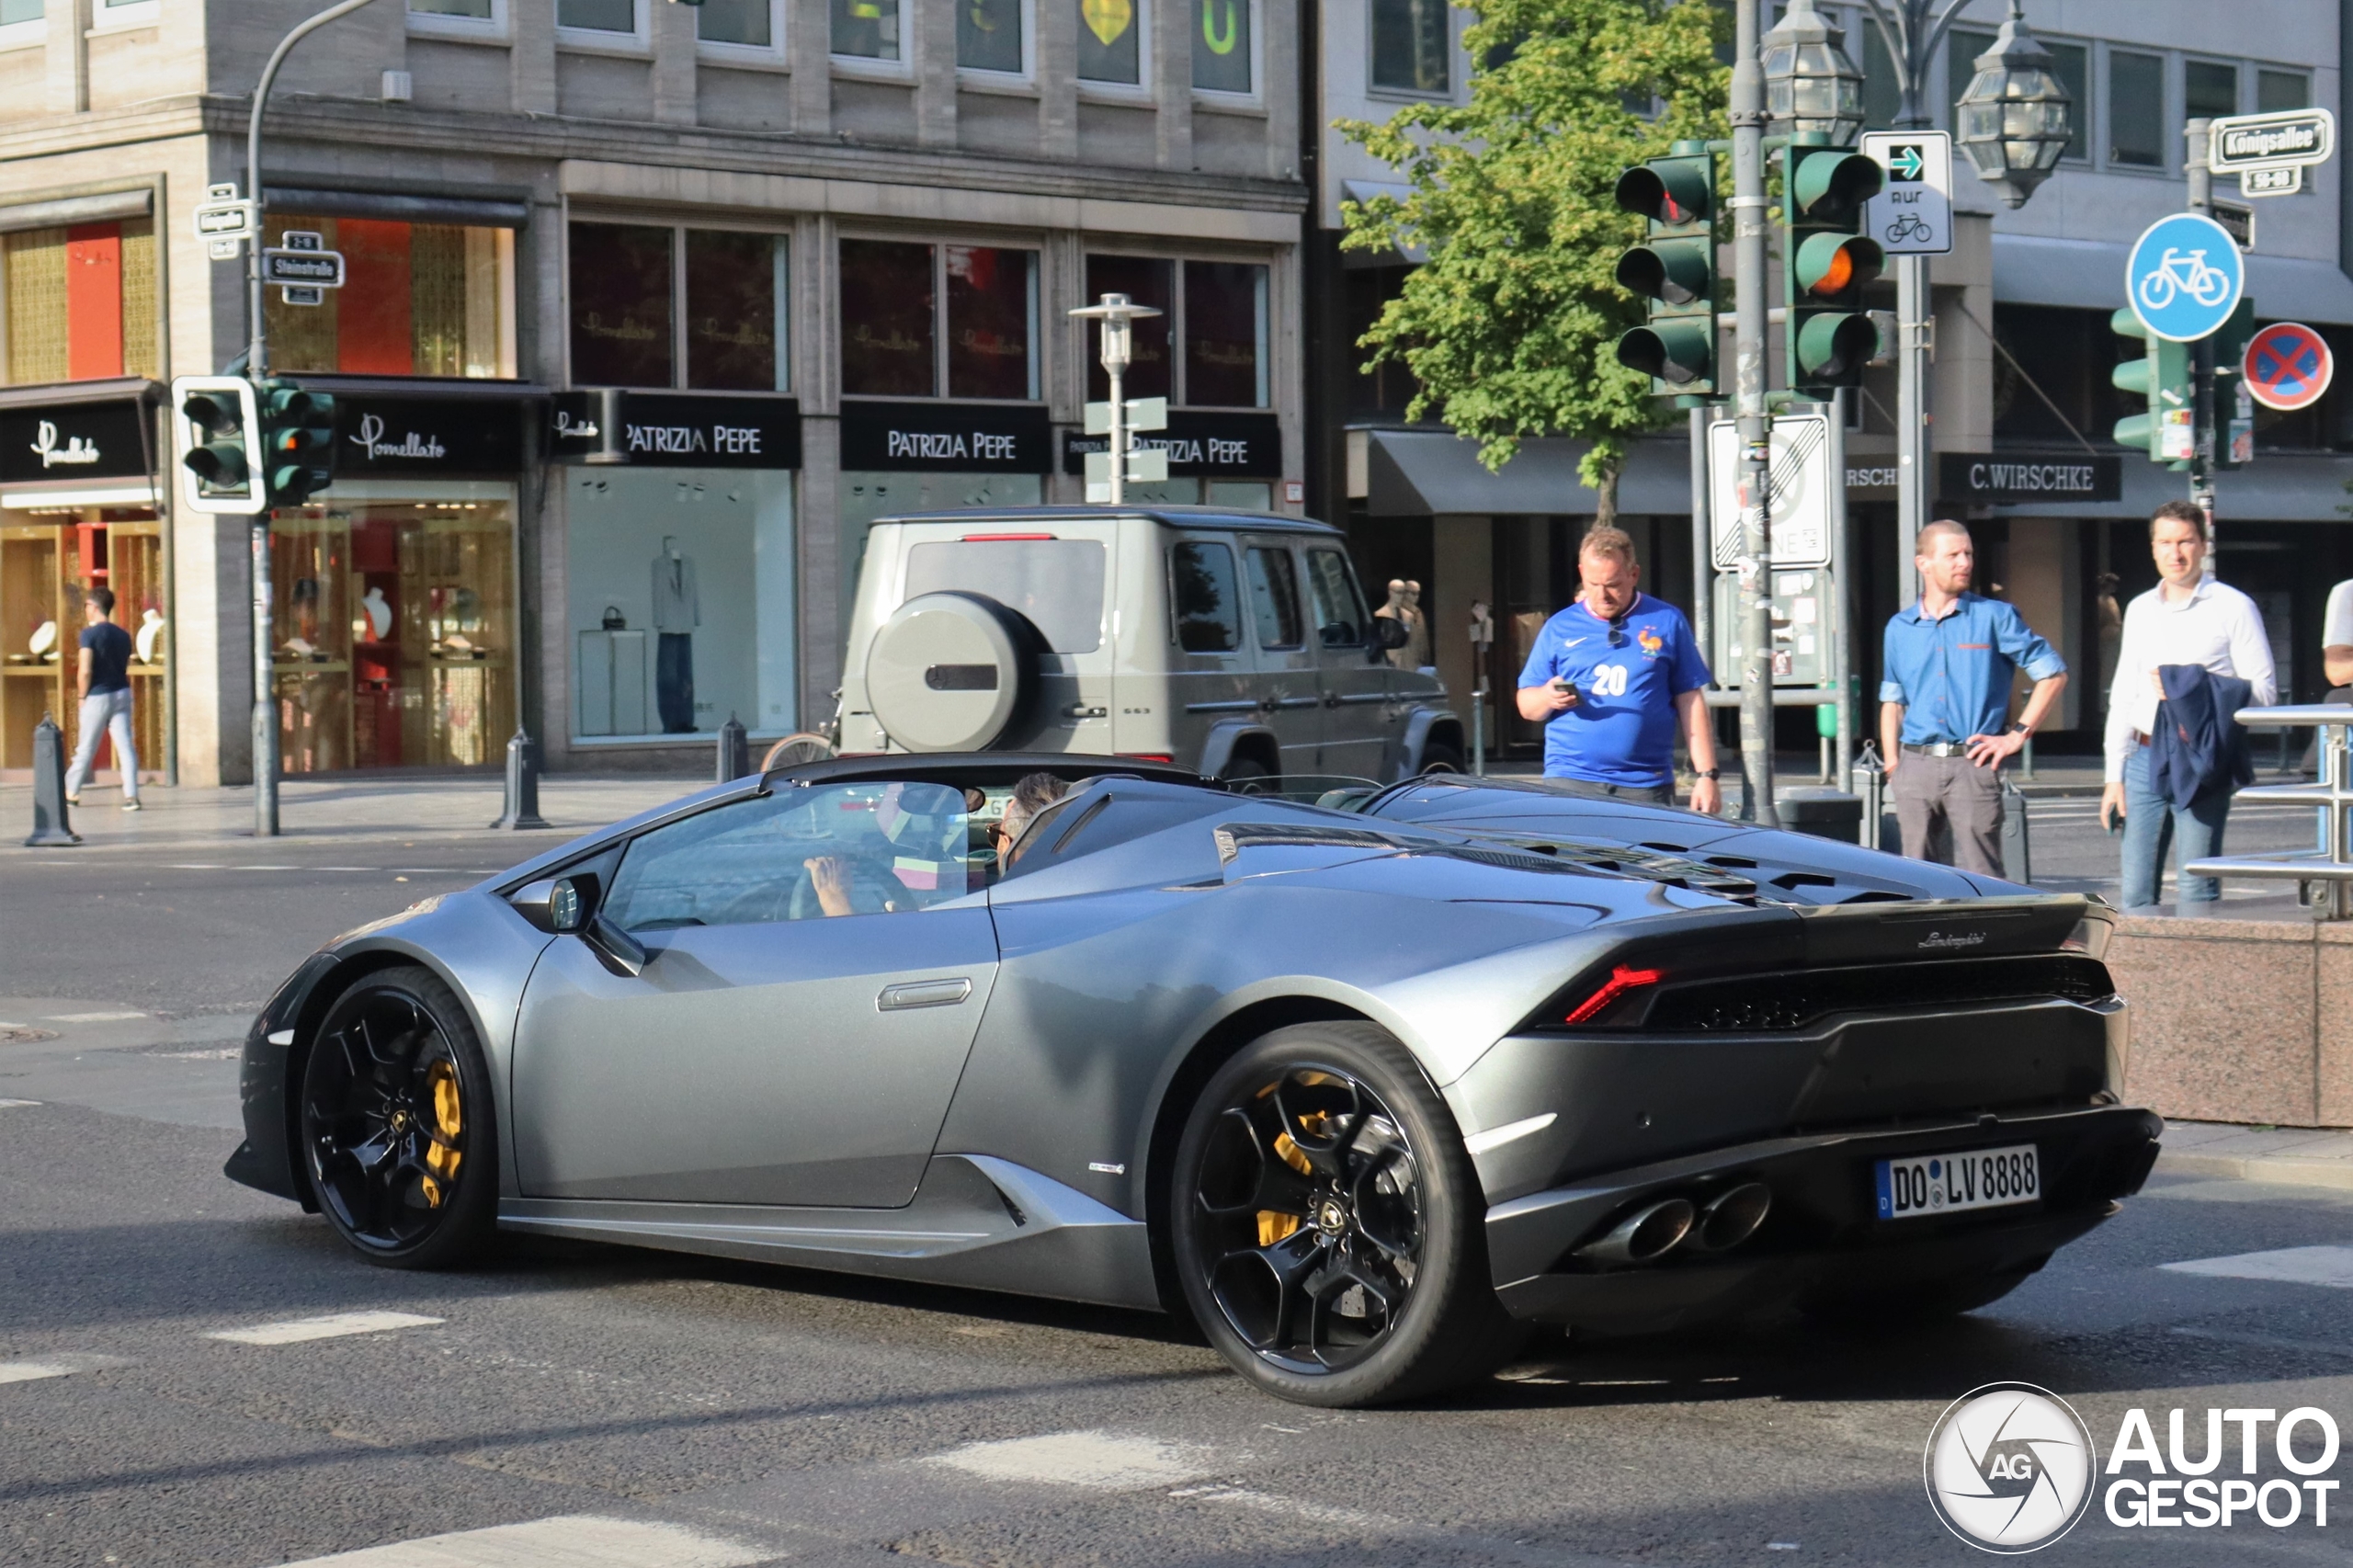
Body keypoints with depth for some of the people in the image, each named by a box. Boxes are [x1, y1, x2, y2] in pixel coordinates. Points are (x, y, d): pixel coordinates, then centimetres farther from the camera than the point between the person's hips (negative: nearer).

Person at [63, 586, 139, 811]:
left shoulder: (90, 634, -11)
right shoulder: (123, 635, 7)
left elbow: (85, 670, -18)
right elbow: (127, 670, 11)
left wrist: (83, 696, -6)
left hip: (98, 697, -5)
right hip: (121, 695, 5)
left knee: (86, 748, 8)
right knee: (125, 745, -1)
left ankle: (70, 793, 23)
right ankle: (131, 795, -10)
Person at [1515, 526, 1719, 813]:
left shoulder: (1667, 622, 8)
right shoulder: (1559, 628, 11)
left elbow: (1691, 702, 7)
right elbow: (1526, 706, 13)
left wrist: (1706, 775, 0)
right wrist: (1548, 698, -11)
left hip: (1646, 788, 0)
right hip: (1570, 781, 1)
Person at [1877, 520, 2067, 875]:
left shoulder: (1995, 616, 2)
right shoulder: (1900, 628, 13)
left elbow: (2053, 674, 4)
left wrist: (2018, 734, -2)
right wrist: (1892, 765, 8)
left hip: (1973, 765, -3)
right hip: (1916, 766, 3)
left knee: (1980, 880, -7)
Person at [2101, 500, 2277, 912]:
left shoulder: (2233, 608, 0)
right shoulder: (2140, 610, 16)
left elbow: (2264, 690, -4)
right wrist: (2114, 775, 13)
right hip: (2145, 759, 5)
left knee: (2197, 888, -8)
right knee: (2137, 892, 1)